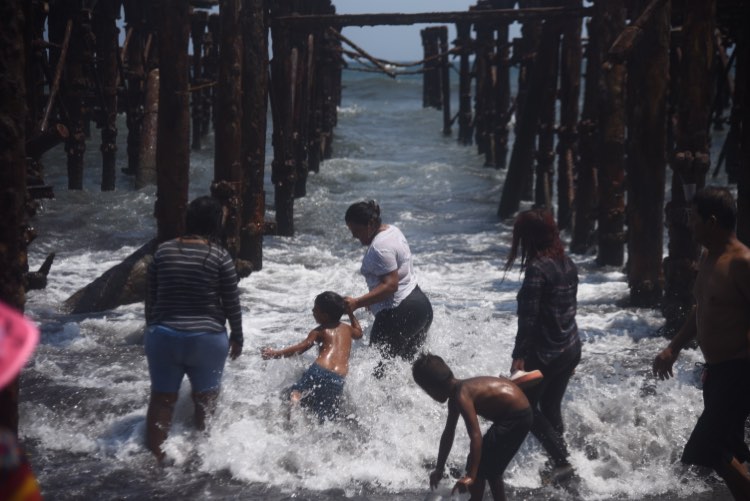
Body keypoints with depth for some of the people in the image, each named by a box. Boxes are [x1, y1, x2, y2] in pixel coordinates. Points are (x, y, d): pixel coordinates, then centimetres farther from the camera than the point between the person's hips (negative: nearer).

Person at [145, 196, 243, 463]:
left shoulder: (163, 251, 2)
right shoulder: (219, 256, -8)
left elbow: (151, 299, 7)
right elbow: (231, 303, -4)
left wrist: (152, 331, 19)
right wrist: (237, 337, 8)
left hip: (164, 336, 3)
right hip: (207, 338, -3)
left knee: (161, 399, 11)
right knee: (205, 400, 13)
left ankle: (153, 456, 13)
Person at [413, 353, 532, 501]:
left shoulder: (461, 396, -21)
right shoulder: (456, 394, 9)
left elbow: (476, 436, -29)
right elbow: (448, 434, 19)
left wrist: (470, 476, -32)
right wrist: (439, 468, 24)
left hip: (515, 417, -10)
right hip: (520, 414, 10)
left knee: (478, 466, -5)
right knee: (490, 468, 20)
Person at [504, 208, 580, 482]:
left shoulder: (537, 269, -20)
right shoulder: (567, 264, 5)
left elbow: (528, 317, -21)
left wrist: (519, 356, -15)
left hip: (545, 353, -8)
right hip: (571, 349, 8)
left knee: (525, 406, 7)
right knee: (551, 408, 19)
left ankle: (561, 461, 1)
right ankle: (560, 461, 22)